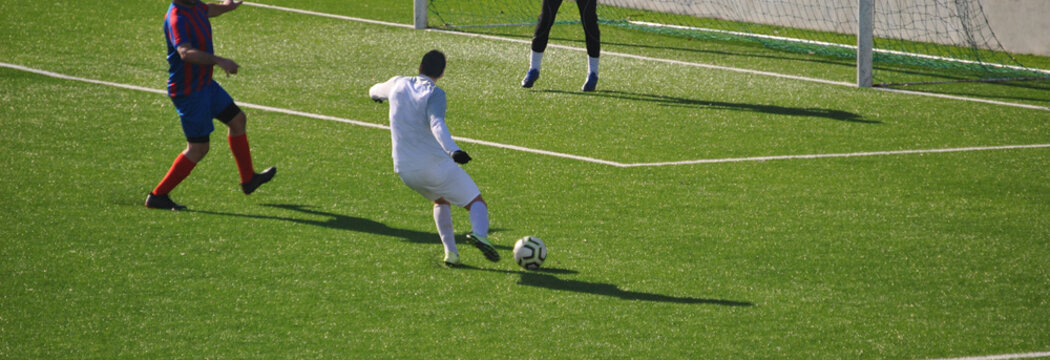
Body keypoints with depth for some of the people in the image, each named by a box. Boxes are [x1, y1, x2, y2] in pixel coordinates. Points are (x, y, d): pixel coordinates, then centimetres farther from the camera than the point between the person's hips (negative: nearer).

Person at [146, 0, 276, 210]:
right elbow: (185, 53, -43)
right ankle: (157, 196, 3)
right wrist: (219, 61, -53)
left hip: (204, 84, 10)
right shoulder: (177, 18, -27)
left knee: (237, 120, 20)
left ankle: (248, 180, 36)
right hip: (188, 92, -10)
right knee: (198, 149, -5)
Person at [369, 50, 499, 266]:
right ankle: (479, 234, -32)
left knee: (441, 200, 32)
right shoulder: (434, 94, -13)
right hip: (436, 166, -6)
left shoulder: (399, 84, 6)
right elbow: (436, 124, -33)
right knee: (476, 203, 2)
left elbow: (377, 91, 31)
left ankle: (450, 251, 17)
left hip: (405, 171, 6)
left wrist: (375, 93, 56)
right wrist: (453, 151, -48)